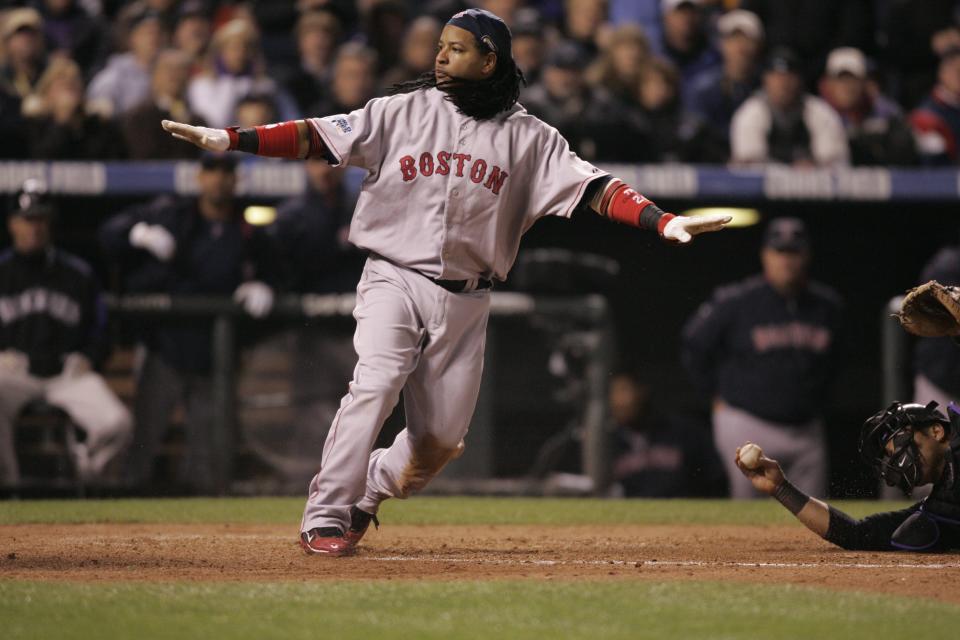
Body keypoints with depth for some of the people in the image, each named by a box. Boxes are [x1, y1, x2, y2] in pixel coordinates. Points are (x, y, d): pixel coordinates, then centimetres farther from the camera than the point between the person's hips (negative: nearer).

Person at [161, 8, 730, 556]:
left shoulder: (527, 137, 4)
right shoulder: (403, 112, 3)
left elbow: (593, 187, -4)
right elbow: (317, 137, -1)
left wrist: (665, 222, -19)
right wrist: (228, 139, -12)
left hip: (465, 302, 2)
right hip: (394, 280, -2)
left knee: (441, 438, 1)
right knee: (376, 384, -24)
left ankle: (363, 495, 27)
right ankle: (326, 517, -20)